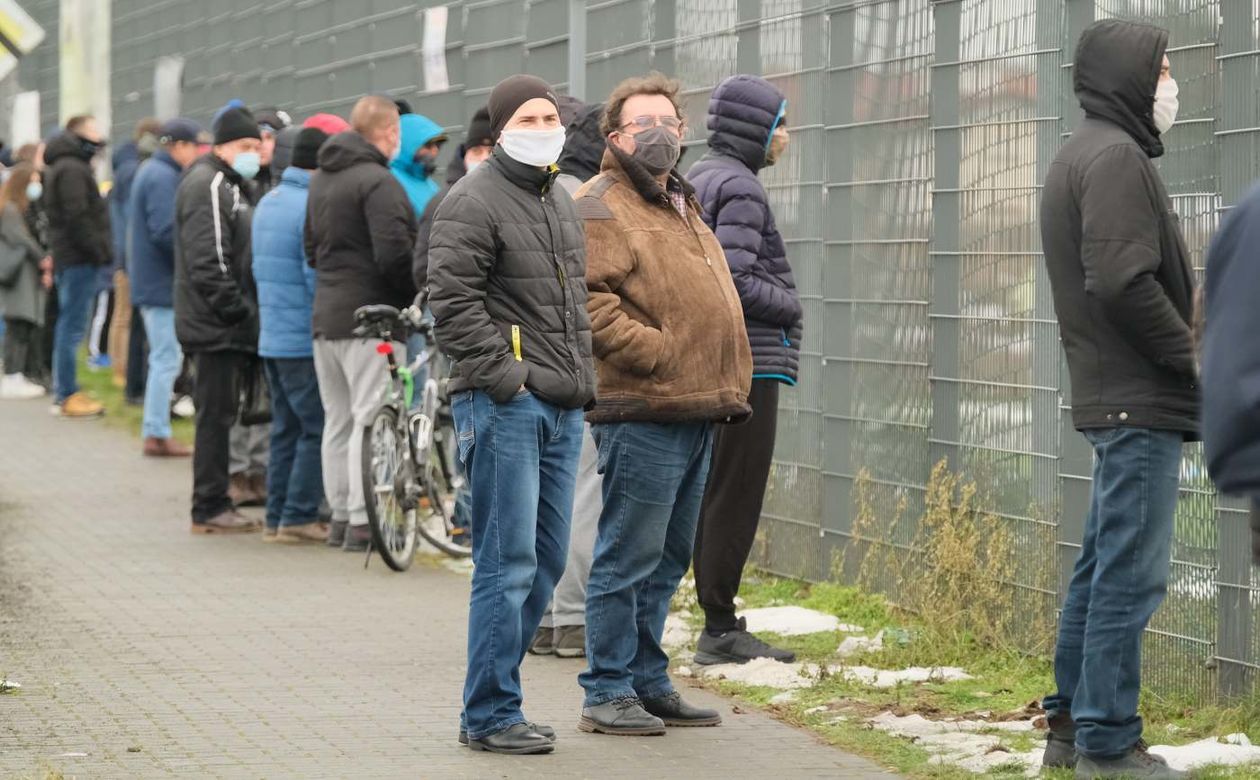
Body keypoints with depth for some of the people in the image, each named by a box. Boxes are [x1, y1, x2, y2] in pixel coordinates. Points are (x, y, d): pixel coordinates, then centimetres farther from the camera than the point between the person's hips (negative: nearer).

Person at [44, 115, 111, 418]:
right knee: (73, 326, -9)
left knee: (68, 324, 14)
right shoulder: (72, 169, -13)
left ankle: (63, 392, 20)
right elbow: (78, 217, -20)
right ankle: (67, 396, -8)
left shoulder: (61, 167, 20)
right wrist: (98, 251, -17)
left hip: (66, 257, 11)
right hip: (78, 258, -11)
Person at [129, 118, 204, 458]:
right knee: (167, 359, -6)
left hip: (151, 280, 10)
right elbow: (166, 231, -24)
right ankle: (157, 434, -4)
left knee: (164, 357, 15)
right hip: (163, 282, -10)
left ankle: (156, 431, 17)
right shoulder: (164, 178, -16)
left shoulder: (151, 172, 17)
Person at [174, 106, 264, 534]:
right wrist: (239, 311, -19)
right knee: (216, 415, -6)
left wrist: (246, 312, 16)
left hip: (225, 326, 10)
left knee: (220, 415, 13)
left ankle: (215, 503, 18)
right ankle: (210, 508, -2)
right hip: (216, 325, -10)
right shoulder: (209, 186, -14)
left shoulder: (231, 186, 20)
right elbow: (208, 262, -22)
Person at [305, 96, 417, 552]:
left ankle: (340, 515, 19)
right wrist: (414, 297, -7)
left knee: (338, 420, 14)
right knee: (371, 420, -6)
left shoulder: (320, 180, 16)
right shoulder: (377, 181, -15)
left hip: (325, 316, 9)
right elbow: (394, 254, -20)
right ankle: (363, 522, -8)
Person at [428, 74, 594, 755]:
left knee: (545, 562, 12)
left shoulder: (560, 202, 19)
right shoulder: (474, 202, -9)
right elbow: (452, 300, -16)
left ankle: (493, 700, 21)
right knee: (507, 563, -8)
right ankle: (490, 716, -2)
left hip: (562, 409, 9)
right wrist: (503, 374, -18)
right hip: (502, 407, -9)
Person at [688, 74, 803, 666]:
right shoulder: (739, 187, -15)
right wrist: (789, 306, -7)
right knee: (736, 496, -6)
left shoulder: (697, 179, 15)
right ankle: (721, 628, -4)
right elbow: (735, 280, -22)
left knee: (715, 495, 12)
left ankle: (720, 622, 18)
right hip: (748, 361, -10)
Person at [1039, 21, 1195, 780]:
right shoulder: (1116, 158, -14)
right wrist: (1193, 360, -12)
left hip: (1112, 397, 10)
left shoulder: (1086, 156, 18)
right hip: (1141, 402, -10)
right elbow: (1126, 283, -22)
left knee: (1103, 567, 16)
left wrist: (1179, 356, 10)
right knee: (1131, 575, -8)